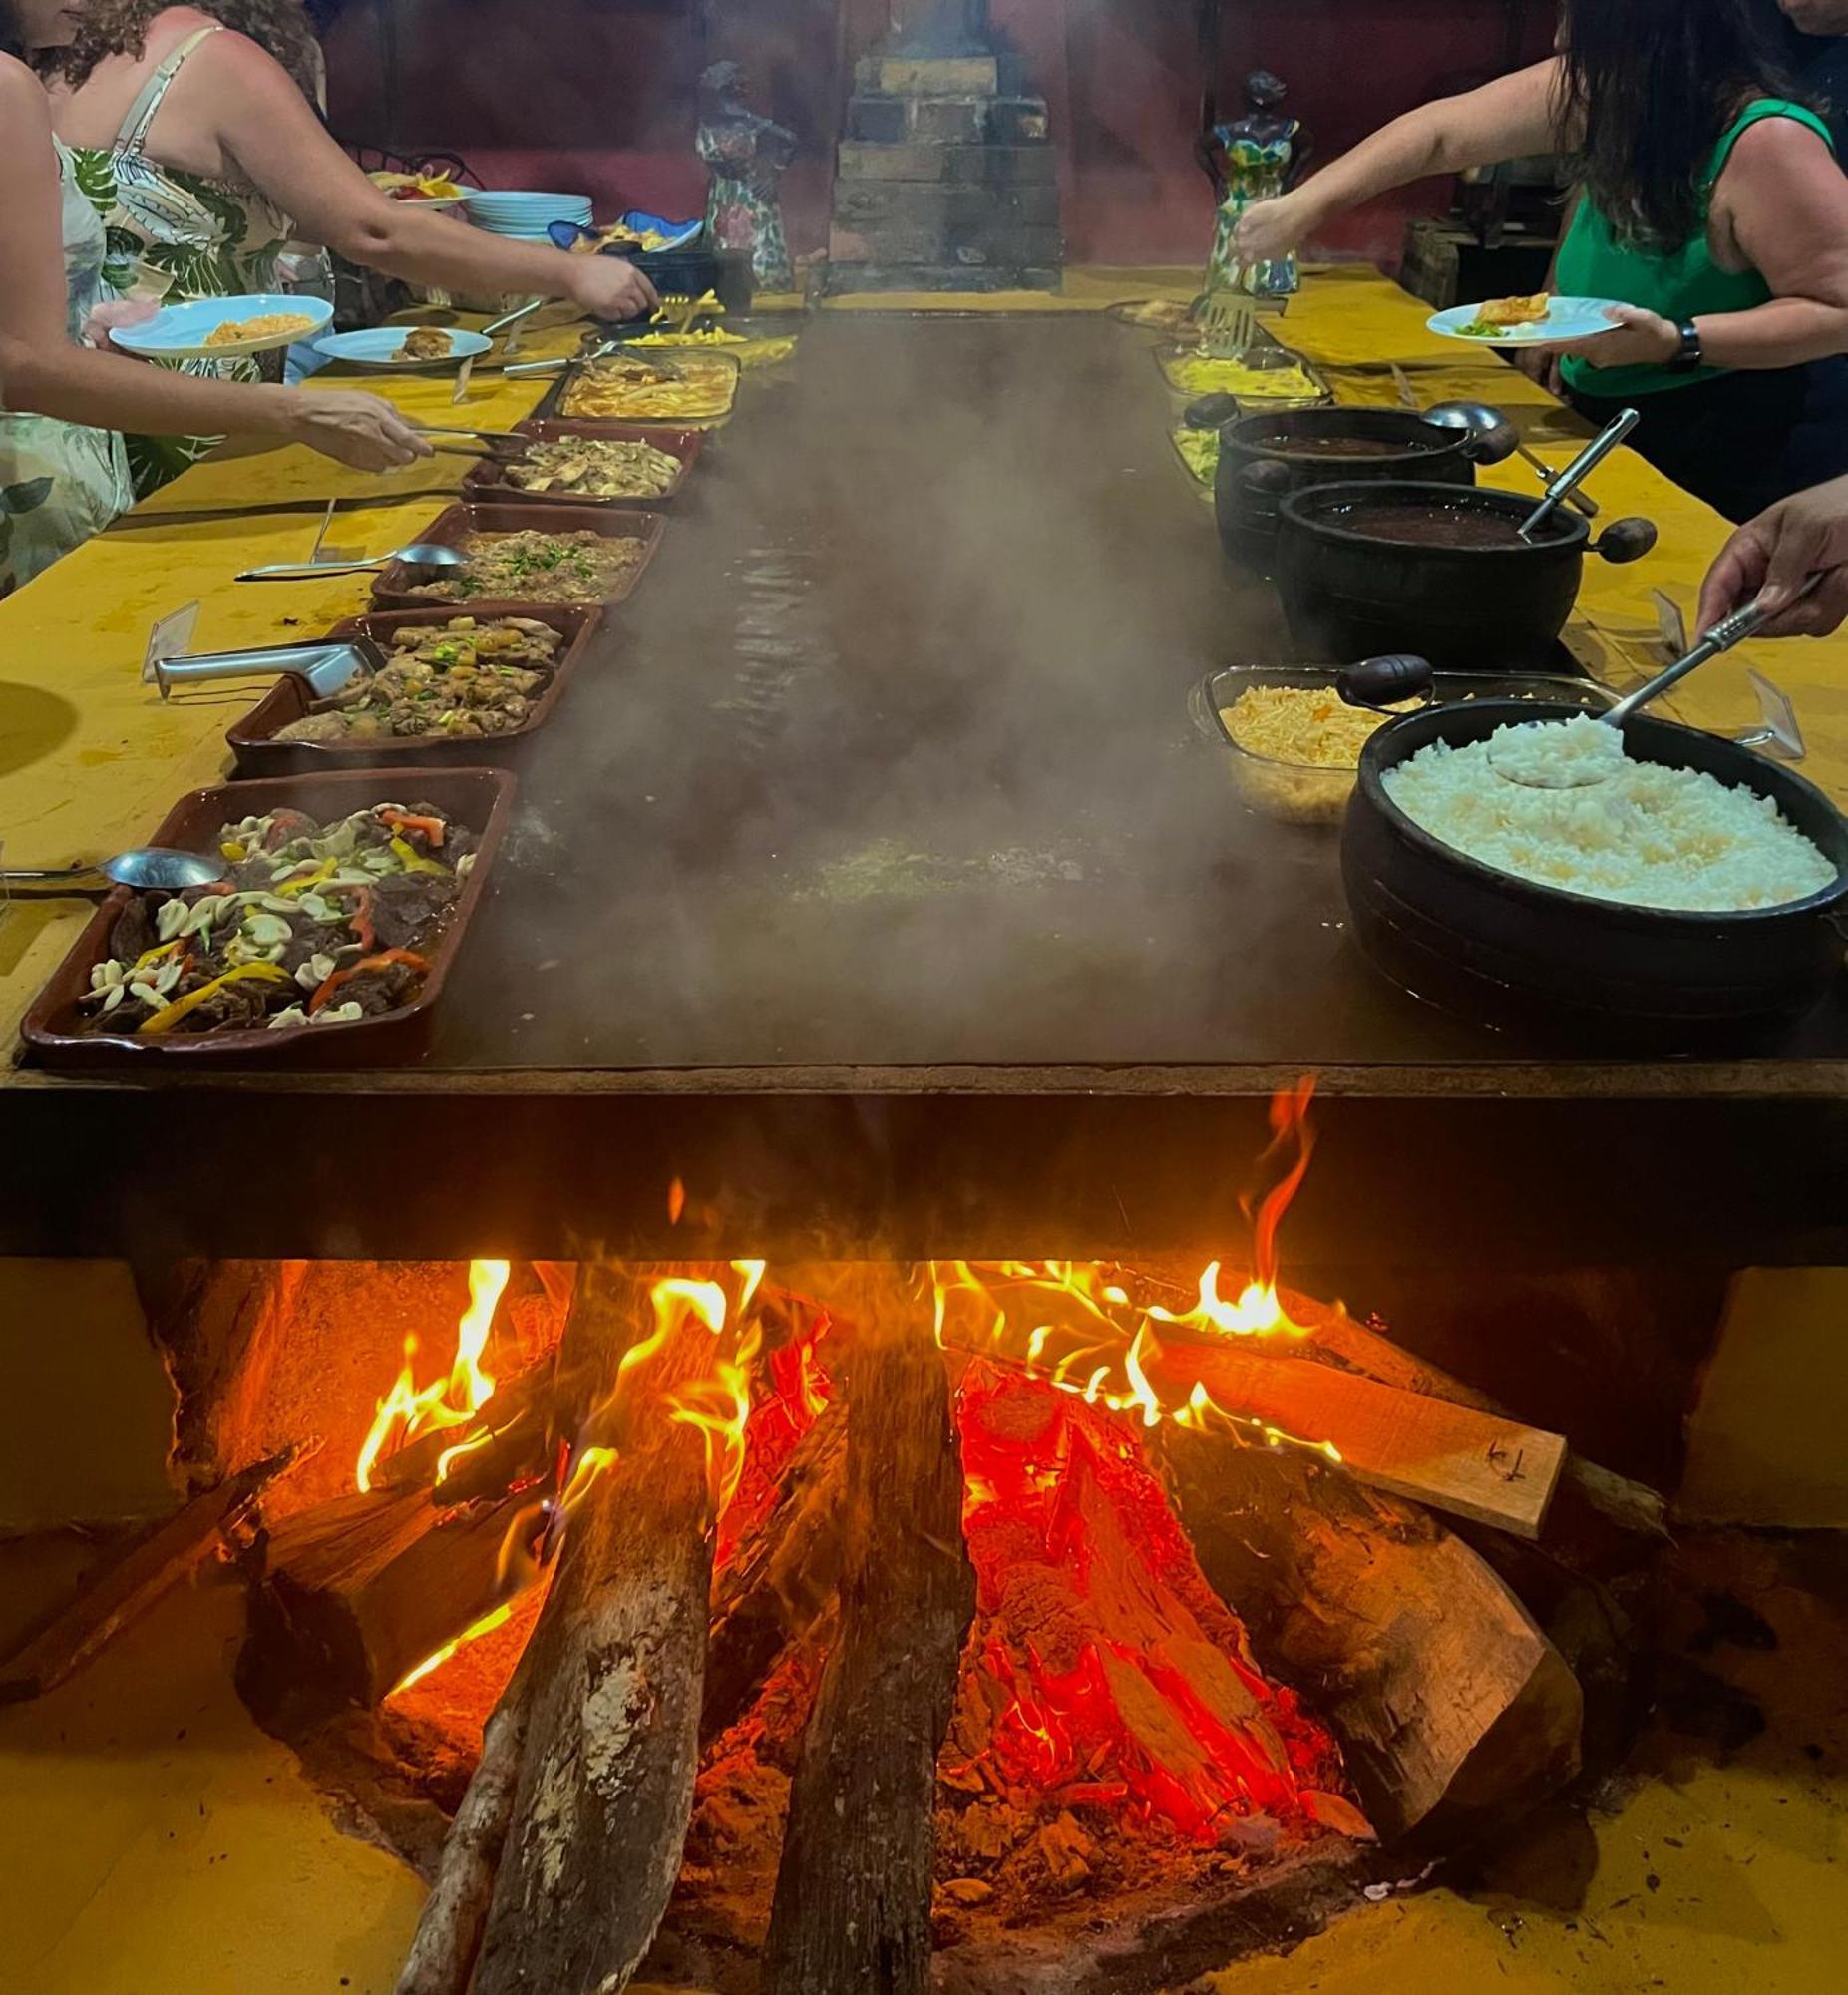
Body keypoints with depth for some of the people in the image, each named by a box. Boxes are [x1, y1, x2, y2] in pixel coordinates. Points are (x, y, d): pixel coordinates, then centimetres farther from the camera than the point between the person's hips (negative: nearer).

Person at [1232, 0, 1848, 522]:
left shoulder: (1766, 142, -25)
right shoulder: (1600, 93, -5)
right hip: (1624, 436, 7)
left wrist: (1676, 342, -32)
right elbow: (1444, 132, 0)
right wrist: (1305, 206, -3)